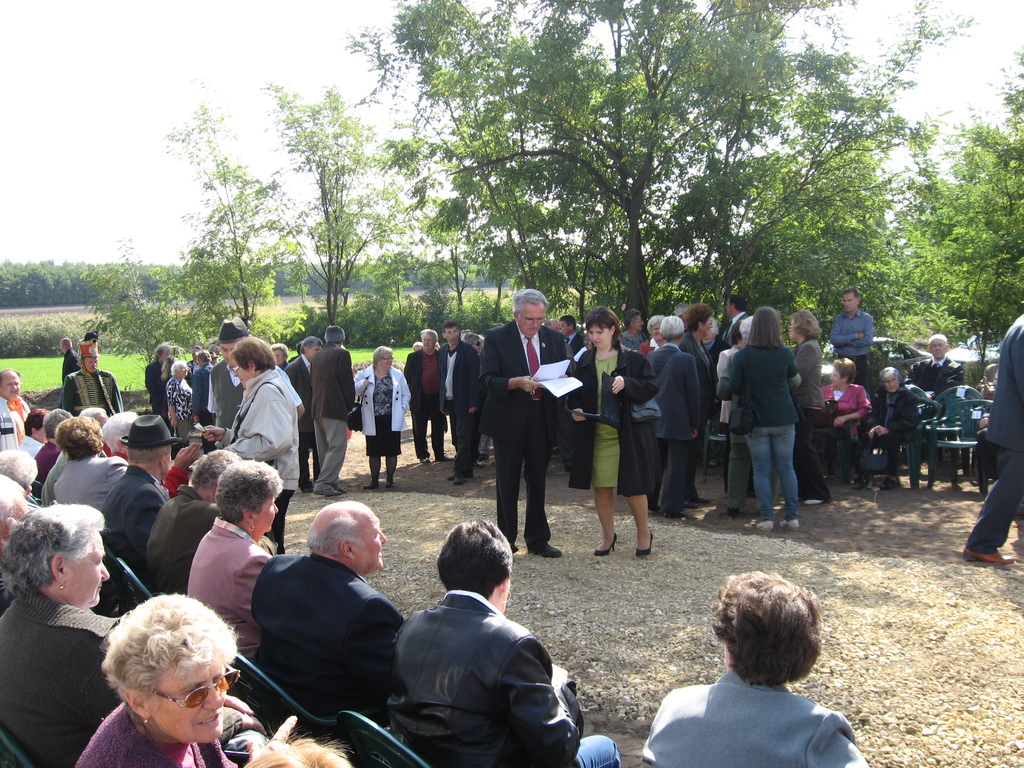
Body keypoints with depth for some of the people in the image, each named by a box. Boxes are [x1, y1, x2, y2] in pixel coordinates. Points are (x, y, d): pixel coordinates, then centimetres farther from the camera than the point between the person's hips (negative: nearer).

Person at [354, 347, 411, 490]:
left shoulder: (397, 375, 5)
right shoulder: (365, 375, 0)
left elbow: (406, 394, 11)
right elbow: (354, 390, -7)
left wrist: (402, 409, -2)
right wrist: (362, 384, -25)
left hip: (392, 421, 1)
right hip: (373, 422, -1)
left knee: (392, 451, 5)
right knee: (374, 452, 6)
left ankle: (390, 479, 17)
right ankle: (374, 480, 16)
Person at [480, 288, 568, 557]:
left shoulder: (554, 339, 6)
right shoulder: (496, 338, -6)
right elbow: (486, 379, -12)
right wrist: (516, 382, -27)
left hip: (543, 421, 3)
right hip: (509, 420, -3)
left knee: (538, 482, 12)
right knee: (507, 484, 6)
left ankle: (538, 540, 24)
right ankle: (505, 540, 20)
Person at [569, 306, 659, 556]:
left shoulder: (633, 358, -4)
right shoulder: (585, 362, 8)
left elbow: (652, 387, -7)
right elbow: (576, 393, 14)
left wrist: (627, 384, -23)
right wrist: (576, 409, -6)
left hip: (628, 434, -4)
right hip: (595, 435, 4)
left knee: (633, 487, 1)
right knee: (601, 486, 9)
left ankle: (644, 533, 23)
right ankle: (608, 536, 25)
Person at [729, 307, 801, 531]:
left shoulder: (743, 355, -11)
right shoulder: (785, 354, -6)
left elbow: (733, 387, -7)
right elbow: (795, 382, 9)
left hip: (756, 420, -1)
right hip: (783, 419, 1)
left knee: (762, 470, 6)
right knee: (786, 468, 10)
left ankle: (767, 518, 5)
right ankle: (792, 517, 13)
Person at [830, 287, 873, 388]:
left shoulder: (867, 318, 3)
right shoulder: (839, 318, 8)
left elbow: (868, 340, -11)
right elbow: (834, 339, -6)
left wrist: (845, 340, -7)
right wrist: (855, 336, -10)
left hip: (860, 361, -1)